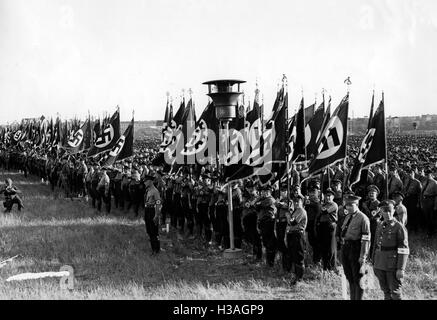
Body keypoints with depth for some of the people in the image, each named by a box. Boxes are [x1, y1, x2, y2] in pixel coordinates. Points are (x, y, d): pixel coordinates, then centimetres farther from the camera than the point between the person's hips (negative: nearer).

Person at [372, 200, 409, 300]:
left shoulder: (399, 227, -10)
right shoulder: (380, 225, 10)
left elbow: (403, 250, -13)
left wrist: (401, 269, -17)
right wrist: (374, 263, 14)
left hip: (393, 265, -6)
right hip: (380, 264, 6)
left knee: (395, 292, 0)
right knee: (386, 291, 13)